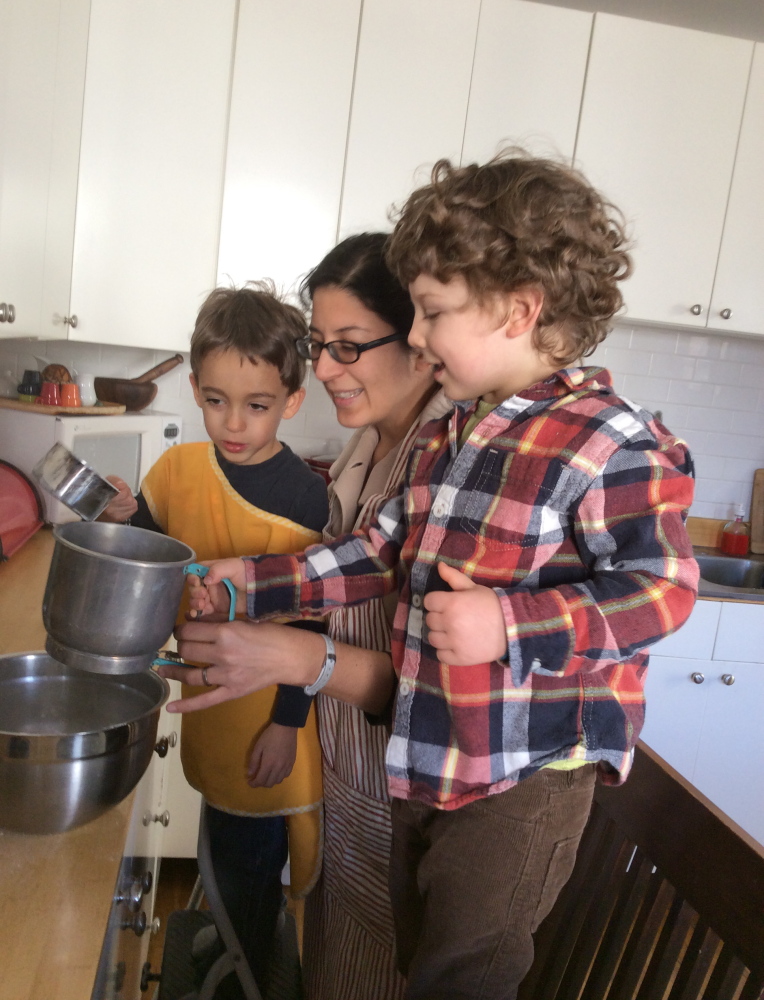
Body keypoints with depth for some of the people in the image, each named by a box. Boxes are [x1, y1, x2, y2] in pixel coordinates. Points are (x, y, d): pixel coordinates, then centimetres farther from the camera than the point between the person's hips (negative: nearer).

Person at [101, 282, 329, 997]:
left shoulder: (305, 497, -19)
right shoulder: (179, 467, -6)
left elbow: (311, 621, -14)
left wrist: (287, 724, -12)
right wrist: (122, 524, -15)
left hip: (269, 707, -4)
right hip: (206, 687, 5)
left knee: (248, 857, 12)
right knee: (225, 838, 24)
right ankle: (240, 938, 52)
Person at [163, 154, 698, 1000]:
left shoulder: (607, 445, -20)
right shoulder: (446, 436, 6)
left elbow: (662, 588, -19)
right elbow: (385, 551, 11)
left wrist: (511, 623, -29)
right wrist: (254, 582, 6)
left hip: (529, 772, -8)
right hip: (425, 758, 8)